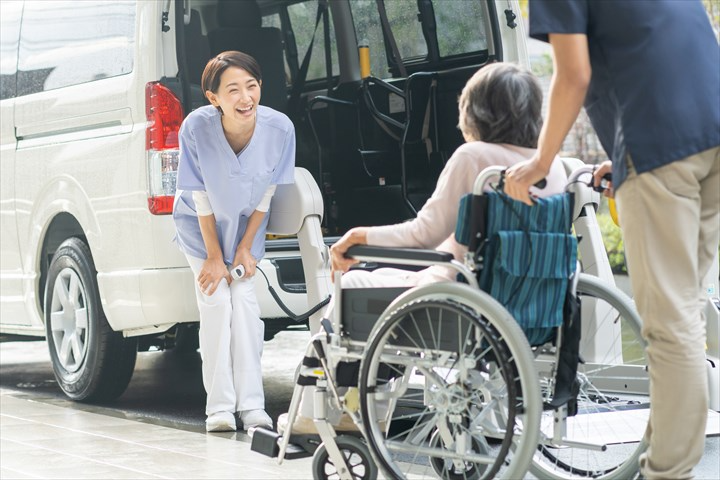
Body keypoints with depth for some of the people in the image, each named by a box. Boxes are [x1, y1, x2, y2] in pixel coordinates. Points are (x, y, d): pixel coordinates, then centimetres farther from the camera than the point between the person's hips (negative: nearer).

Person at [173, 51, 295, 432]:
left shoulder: (279, 129, -28)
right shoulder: (196, 128, -32)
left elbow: (266, 193, -12)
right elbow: (201, 197, -19)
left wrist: (245, 248, -8)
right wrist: (214, 256, -13)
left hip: (246, 221, 1)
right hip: (201, 224, -1)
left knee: (244, 299, -7)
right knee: (216, 303, -10)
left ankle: (252, 406, -4)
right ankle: (220, 407, -5)